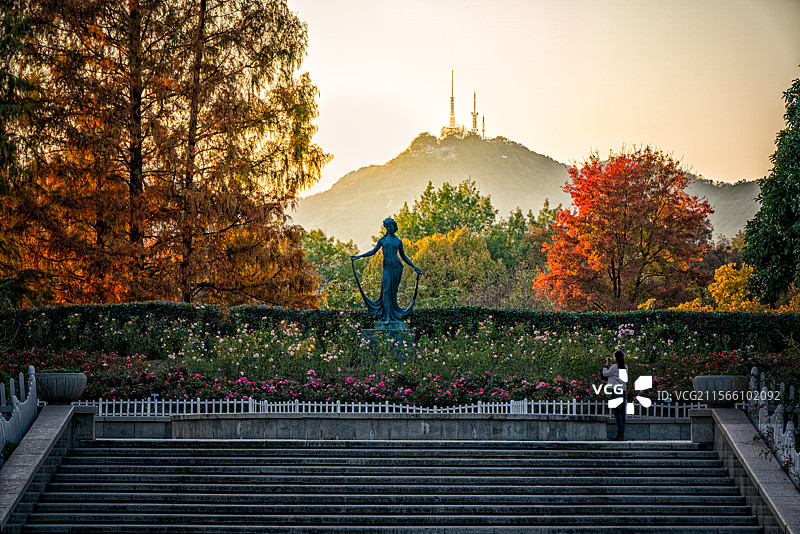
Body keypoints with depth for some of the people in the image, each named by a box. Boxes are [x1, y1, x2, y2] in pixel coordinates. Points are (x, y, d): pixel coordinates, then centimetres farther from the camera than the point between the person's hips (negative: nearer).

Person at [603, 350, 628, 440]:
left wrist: (606, 365, 19)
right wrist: (610, 365, 30)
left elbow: (605, 374, 4)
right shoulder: (625, 367, 9)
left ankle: (620, 433, -10)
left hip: (615, 392, -7)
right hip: (623, 392, 7)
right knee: (622, 413, 7)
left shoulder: (614, 367, -11)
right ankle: (622, 433, 9)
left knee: (617, 413, -6)